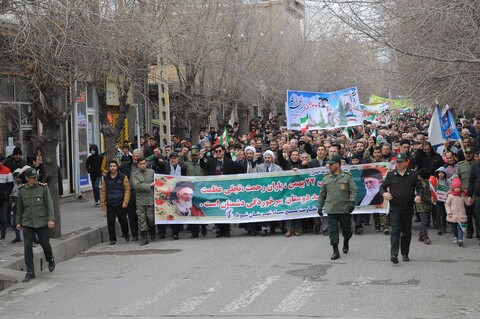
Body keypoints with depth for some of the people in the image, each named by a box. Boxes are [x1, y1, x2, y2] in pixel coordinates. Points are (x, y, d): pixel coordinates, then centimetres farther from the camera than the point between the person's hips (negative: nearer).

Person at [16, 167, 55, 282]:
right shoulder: (21, 190, 3)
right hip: (27, 223, 1)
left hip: (41, 222, -1)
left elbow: (49, 204, -5)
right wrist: (18, 222, 15)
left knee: (45, 244, 8)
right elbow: (19, 207, 13)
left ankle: (50, 260, 40)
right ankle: (30, 273, 2)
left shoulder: (43, 188, -3)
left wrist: (51, 219, -13)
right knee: (27, 247, -5)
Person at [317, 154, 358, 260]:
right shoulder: (326, 178, 10)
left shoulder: (347, 177, -1)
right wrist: (320, 206, 15)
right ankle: (335, 251, 0)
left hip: (344, 209, -2)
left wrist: (352, 202, -18)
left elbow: (354, 190, -5)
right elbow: (322, 194, 17)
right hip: (331, 210, 2)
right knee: (333, 230, -4)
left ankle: (346, 243, 40)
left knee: (346, 230, 10)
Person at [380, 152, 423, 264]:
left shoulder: (413, 175, 4)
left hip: (408, 208, 1)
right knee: (395, 231, -12)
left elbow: (420, 187, 5)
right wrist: (384, 193, -13)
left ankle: (405, 254, 23)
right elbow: (382, 186, 9)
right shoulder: (391, 175, 4)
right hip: (395, 208, -1)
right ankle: (394, 254, -18)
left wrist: (419, 195, -16)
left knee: (407, 232, 10)